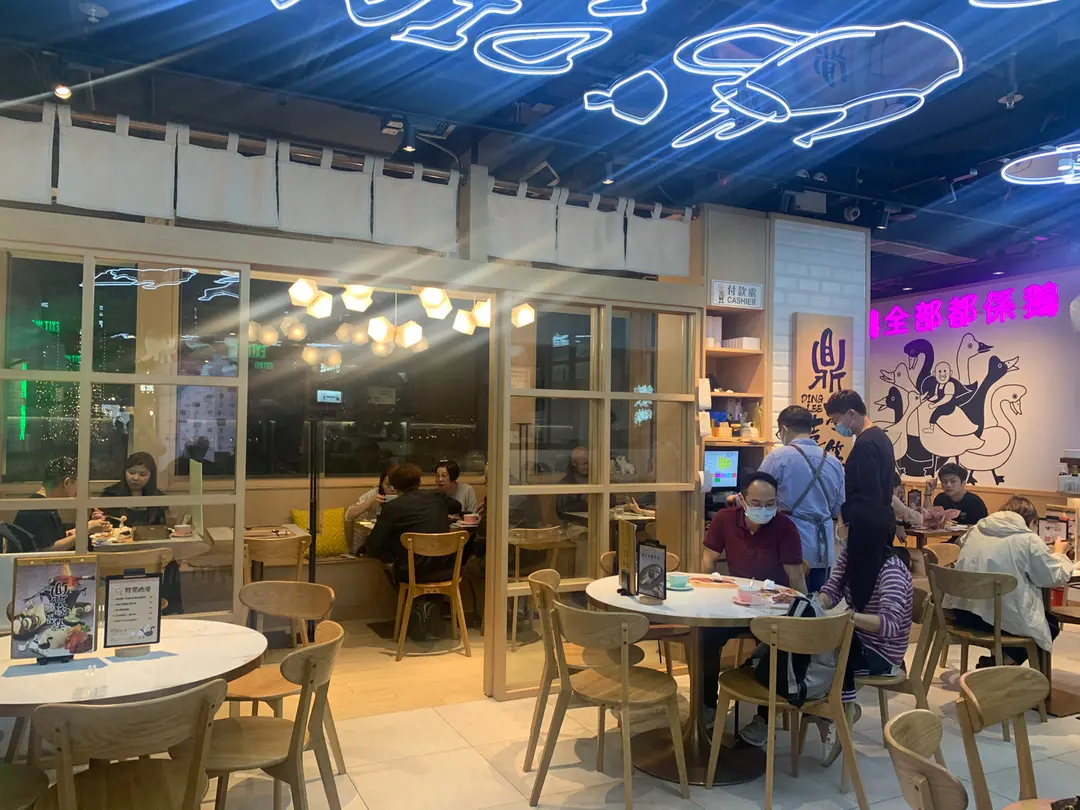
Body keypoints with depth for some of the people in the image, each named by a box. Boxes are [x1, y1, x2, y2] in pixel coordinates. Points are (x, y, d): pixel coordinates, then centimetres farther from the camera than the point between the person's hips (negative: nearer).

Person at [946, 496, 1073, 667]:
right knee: (1051, 623, 26)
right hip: (1003, 619, -7)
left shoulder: (976, 530, 11)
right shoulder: (1029, 539, -4)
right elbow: (1056, 577, 2)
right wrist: (1058, 553, 21)